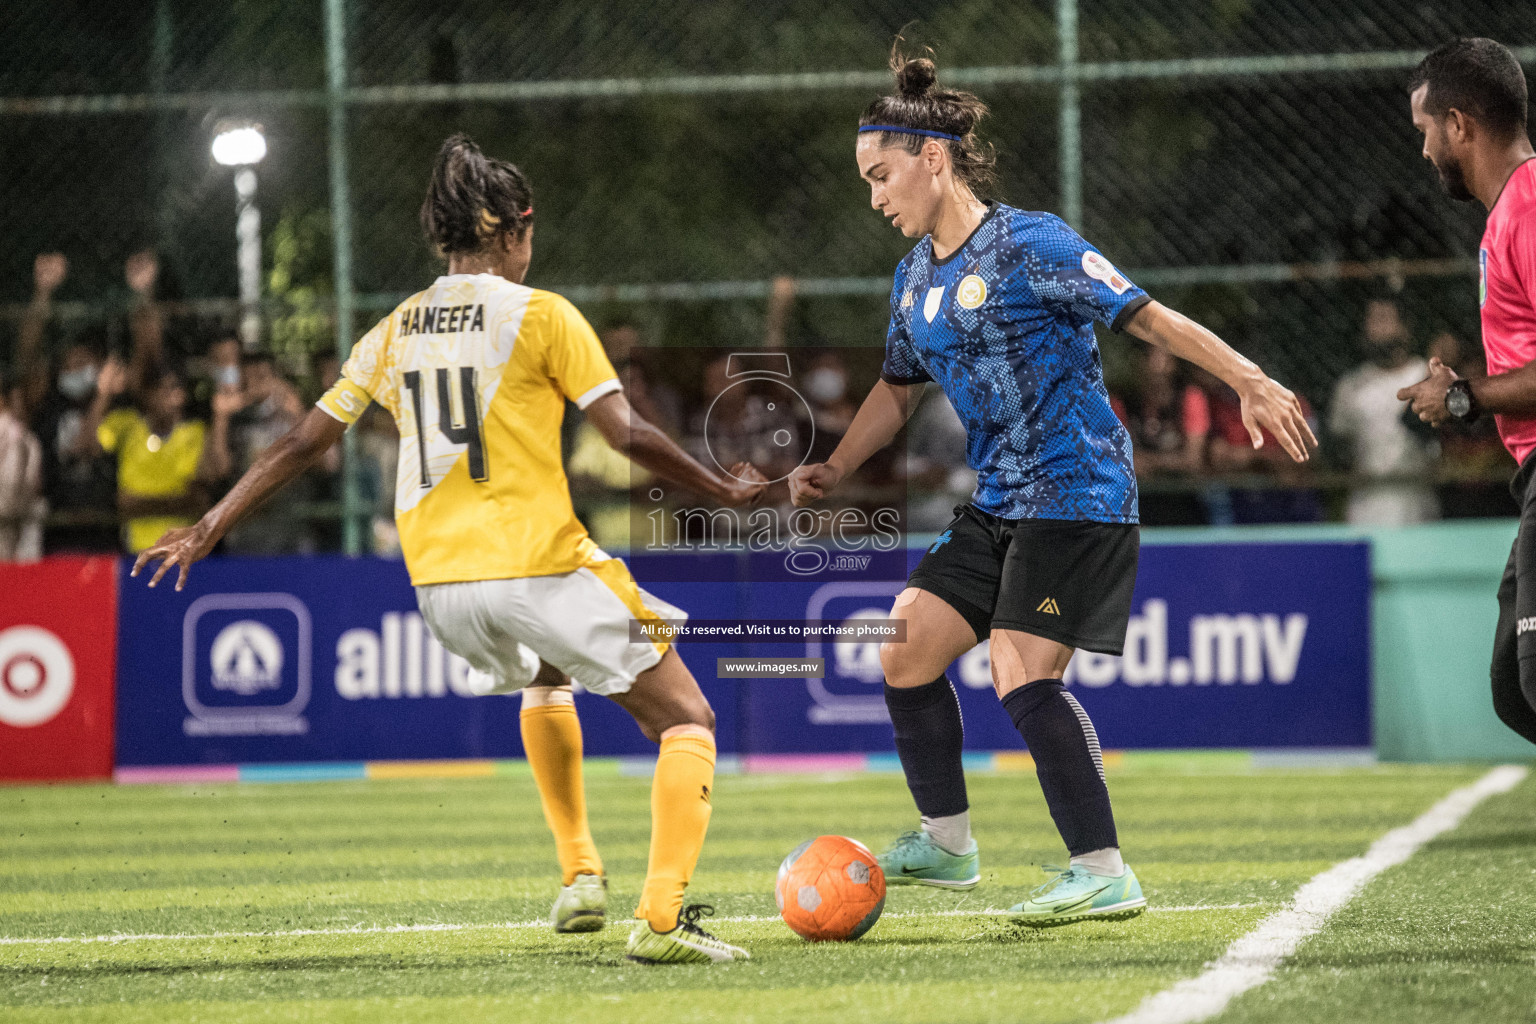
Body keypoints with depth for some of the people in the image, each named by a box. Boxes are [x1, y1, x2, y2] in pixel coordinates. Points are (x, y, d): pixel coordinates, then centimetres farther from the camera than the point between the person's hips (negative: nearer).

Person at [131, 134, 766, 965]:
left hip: (438, 581, 6)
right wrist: (722, 491, 8)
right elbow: (628, 435, -6)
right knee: (686, 720, 2)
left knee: (544, 683, 37)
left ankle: (579, 878, 25)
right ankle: (661, 918, -18)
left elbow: (305, 439, 12)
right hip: (538, 565, -6)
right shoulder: (539, 314, -2)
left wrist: (210, 526, 20)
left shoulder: (396, 330, 11)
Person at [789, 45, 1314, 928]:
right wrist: (834, 472, 16)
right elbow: (897, 388, 27)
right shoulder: (915, 279, 12)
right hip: (999, 504, 9)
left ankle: (1105, 873, -11)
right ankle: (947, 843, 18)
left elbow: (1149, 317, -15)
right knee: (908, 652, 5)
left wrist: (1251, 381, -21)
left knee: (1023, 675, -16)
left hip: (1076, 492, -9)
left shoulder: (1029, 244, -13)